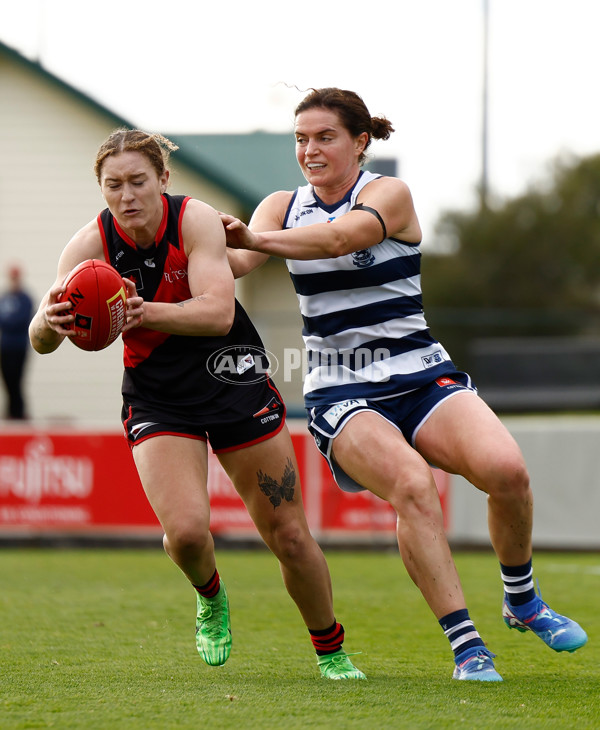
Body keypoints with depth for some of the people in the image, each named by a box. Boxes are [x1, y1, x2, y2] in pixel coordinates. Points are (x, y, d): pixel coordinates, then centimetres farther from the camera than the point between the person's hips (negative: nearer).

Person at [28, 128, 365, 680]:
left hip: (234, 380, -1)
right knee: (186, 529, -22)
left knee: (289, 536, 1)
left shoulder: (196, 220, -19)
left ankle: (331, 650, 26)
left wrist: (143, 312, -47)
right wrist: (51, 321, -44)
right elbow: (40, 341, -20)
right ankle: (210, 598, 15)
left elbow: (218, 313, -32)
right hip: (157, 400, 1)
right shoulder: (90, 245, -14)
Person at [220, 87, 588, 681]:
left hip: (421, 376, -1)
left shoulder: (389, 193, -5)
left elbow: (341, 238, -26)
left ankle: (521, 600, 3)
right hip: (341, 395, 1)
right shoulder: (283, 207, 8)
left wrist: (256, 238, -41)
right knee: (411, 483, -30)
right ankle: (465, 645, -26)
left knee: (506, 470, -25)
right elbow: (237, 263, -11)